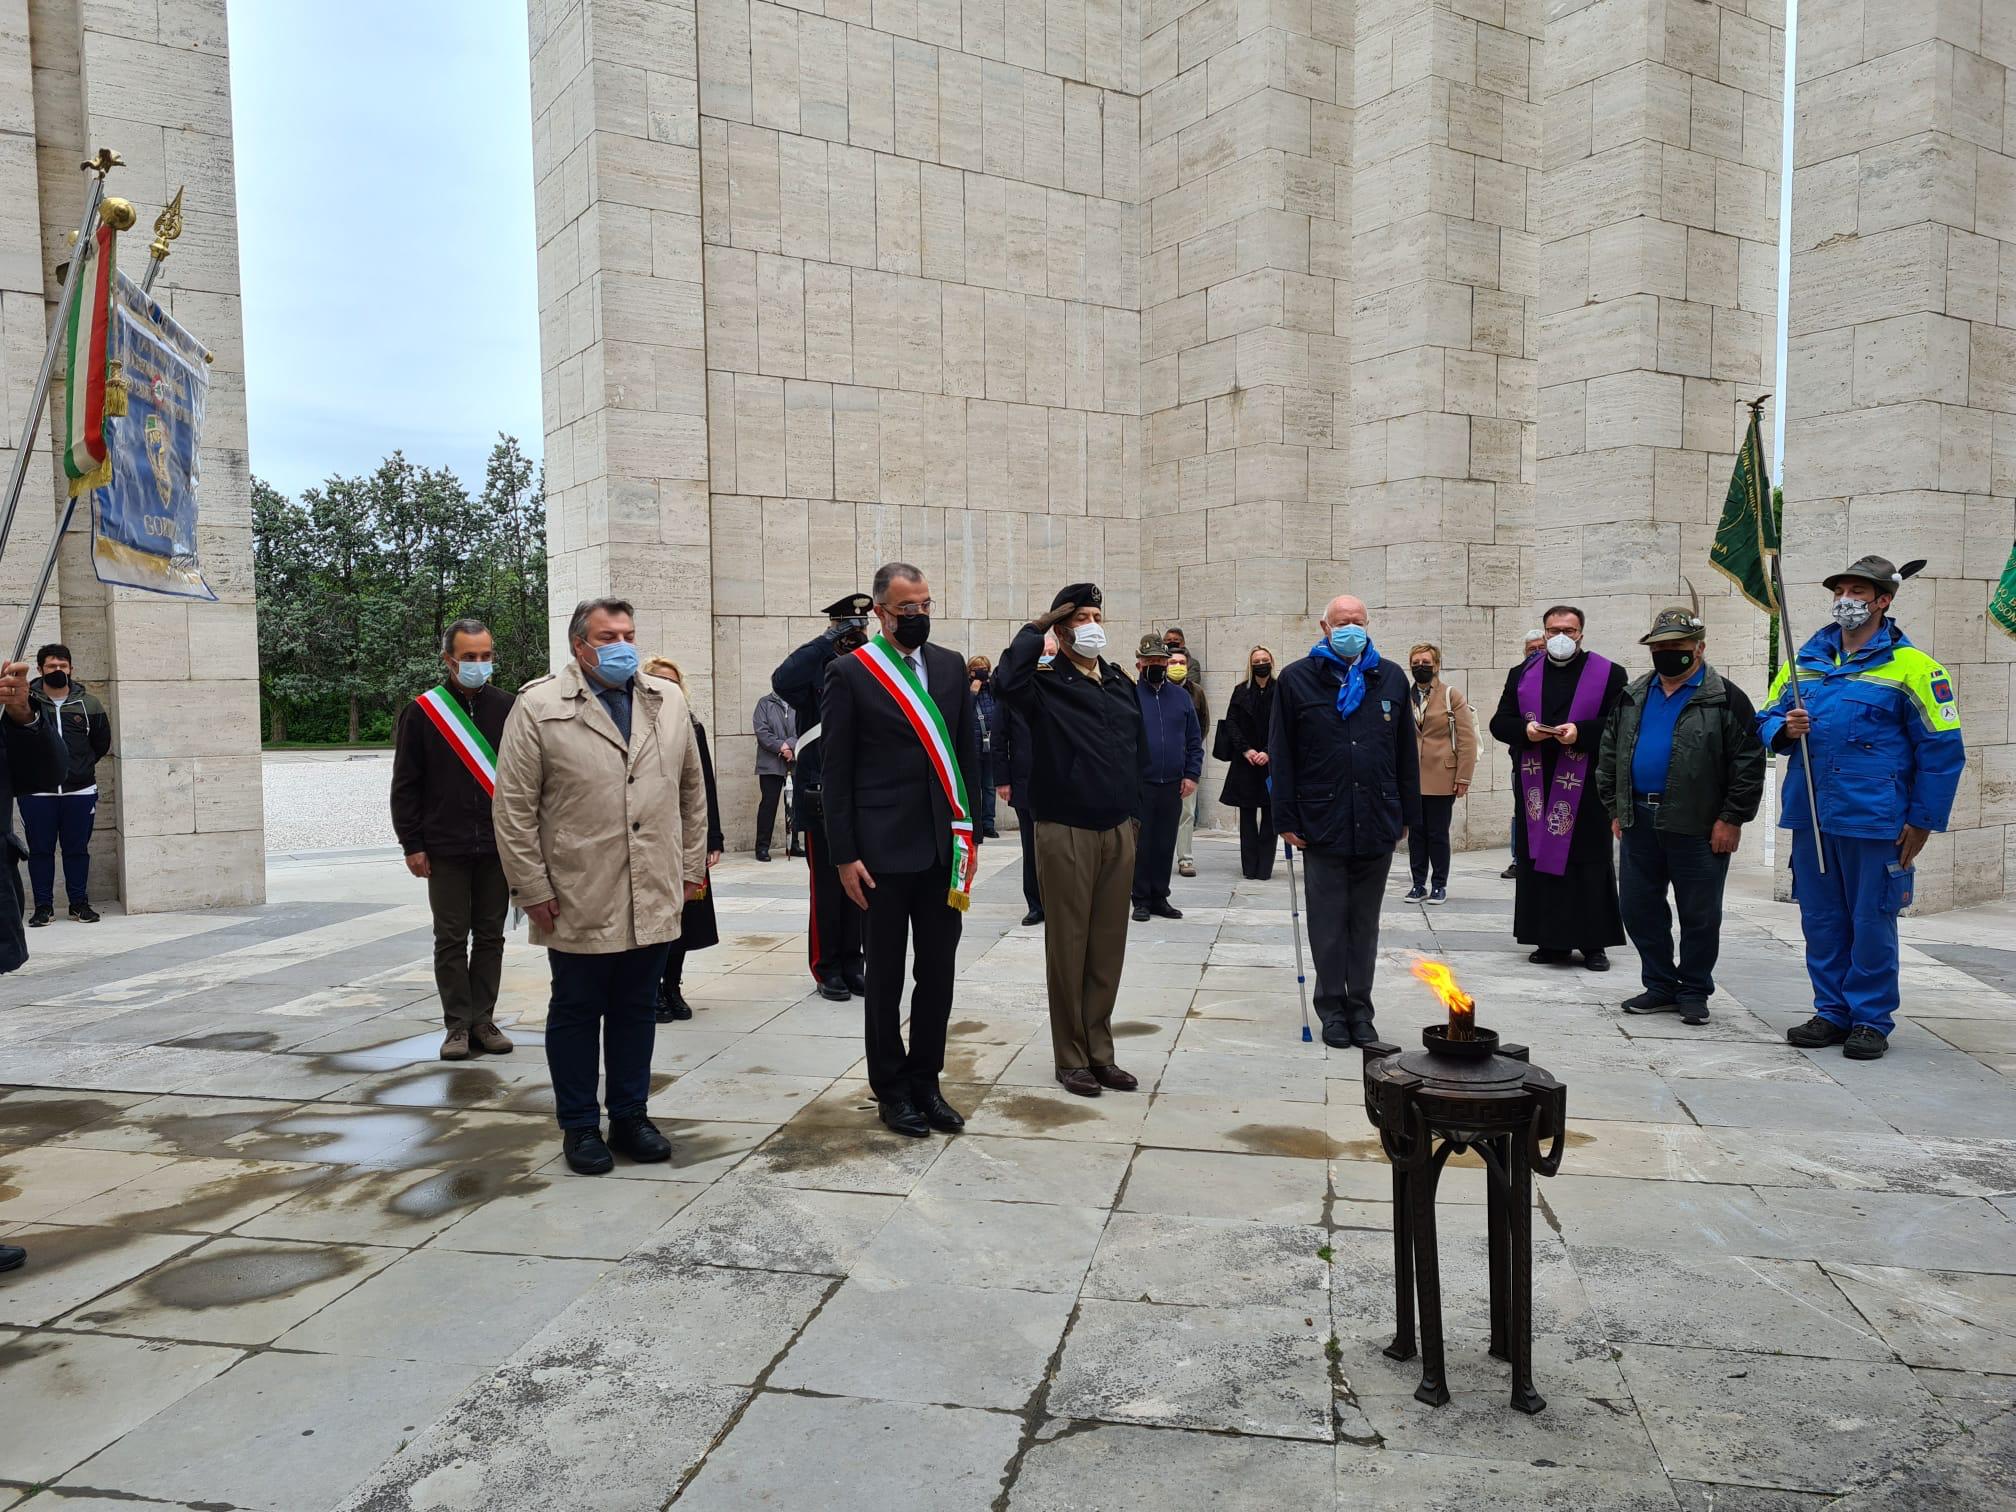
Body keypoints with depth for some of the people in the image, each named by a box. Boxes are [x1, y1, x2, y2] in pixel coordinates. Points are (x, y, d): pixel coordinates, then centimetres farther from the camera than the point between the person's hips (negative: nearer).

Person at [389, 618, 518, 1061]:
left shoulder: (509, 708, 6)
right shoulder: (422, 711, 1)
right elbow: (405, 785, 2)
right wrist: (412, 844, -3)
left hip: (498, 846, 2)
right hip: (445, 849, -2)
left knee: (490, 937, 8)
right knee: (451, 940, 3)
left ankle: (483, 1020, 16)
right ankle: (457, 1024, 11)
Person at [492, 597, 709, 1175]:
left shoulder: (669, 701, 8)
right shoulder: (538, 707, -5)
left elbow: (692, 788, 14)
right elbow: (514, 807, -6)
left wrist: (691, 865, 11)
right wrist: (533, 889, -8)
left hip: (653, 898, 4)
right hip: (580, 903, -4)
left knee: (637, 1009, 13)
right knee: (576, 1012, 9)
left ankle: (630, 1116, 27)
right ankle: (579, 1126, 23)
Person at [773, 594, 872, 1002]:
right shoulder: (815, 672, -3)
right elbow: (782, 680, -27)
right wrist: (827, 640, -22)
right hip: (823, 798, -4)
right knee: (827, 887, 3)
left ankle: (852, 964, 20)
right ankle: (828, 969, 13)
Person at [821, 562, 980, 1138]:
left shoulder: (951, 666, 7)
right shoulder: (850, 673, -5)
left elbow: (970, 753, 11)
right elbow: (836, 771, -5)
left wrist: (971, 831, 6)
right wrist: (844, 855, -9)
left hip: (945, 846, 4)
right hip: (884, 849, -4)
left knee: (939, 973, 10)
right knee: (886, 977, 9)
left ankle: (925, 1081, 26)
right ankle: (891, 1090, 23)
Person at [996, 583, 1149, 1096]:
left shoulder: (1120, 683, 12)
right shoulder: (1045, 684, -6)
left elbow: (1139, 750, 19)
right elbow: (1006, 681, -30)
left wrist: (1133, 812, 14)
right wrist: (1035, 628, -17)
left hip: (1118, 831, 6)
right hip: (1065, 832, -5)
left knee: (1108, 948, 11)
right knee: (1068, 947, 4)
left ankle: (1100, 1053, 22)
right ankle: (1071, 1058, 15)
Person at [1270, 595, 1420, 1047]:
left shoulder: (1391, 678, 10)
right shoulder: (1297, 679, 2)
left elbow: (1406, 753, 13)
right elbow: (1281, 754, 0)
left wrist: (1408, 815, 10)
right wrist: (1286, 818, -5)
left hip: (1377, 824, 2)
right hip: (1322, 823, -2)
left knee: (1365, 923, 11)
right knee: (1328, 923, 5)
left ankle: (1360, 1008, 21)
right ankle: (1332, 1008, 18)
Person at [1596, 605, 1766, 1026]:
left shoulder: (1725, 698, -4)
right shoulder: (1634, 696, 13)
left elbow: (1749, 763, -7)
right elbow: (1610, 751, 17)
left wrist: (1731, 819, -12)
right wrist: (1615, 808, 11)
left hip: (1697, 828, -5)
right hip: (1639, 824, 5)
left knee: (1698, 914, 4)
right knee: (1638, 907, 9)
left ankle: (1694, 992, 18)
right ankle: (1660, 986, 23)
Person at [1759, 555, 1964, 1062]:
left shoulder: (1910, 666, -3)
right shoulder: (1806, 659, 11)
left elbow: (1942, 748, -3)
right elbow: (1766, 720, 17)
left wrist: (1922, 821, -5)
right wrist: (1784, 729, -8)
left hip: (1874, 820, -4)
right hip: (1809, 816, 5)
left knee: (1871, 921, 3)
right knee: (1821, 920, 11)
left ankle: (1871, 1018, 16)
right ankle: (1833, 1012, 23)